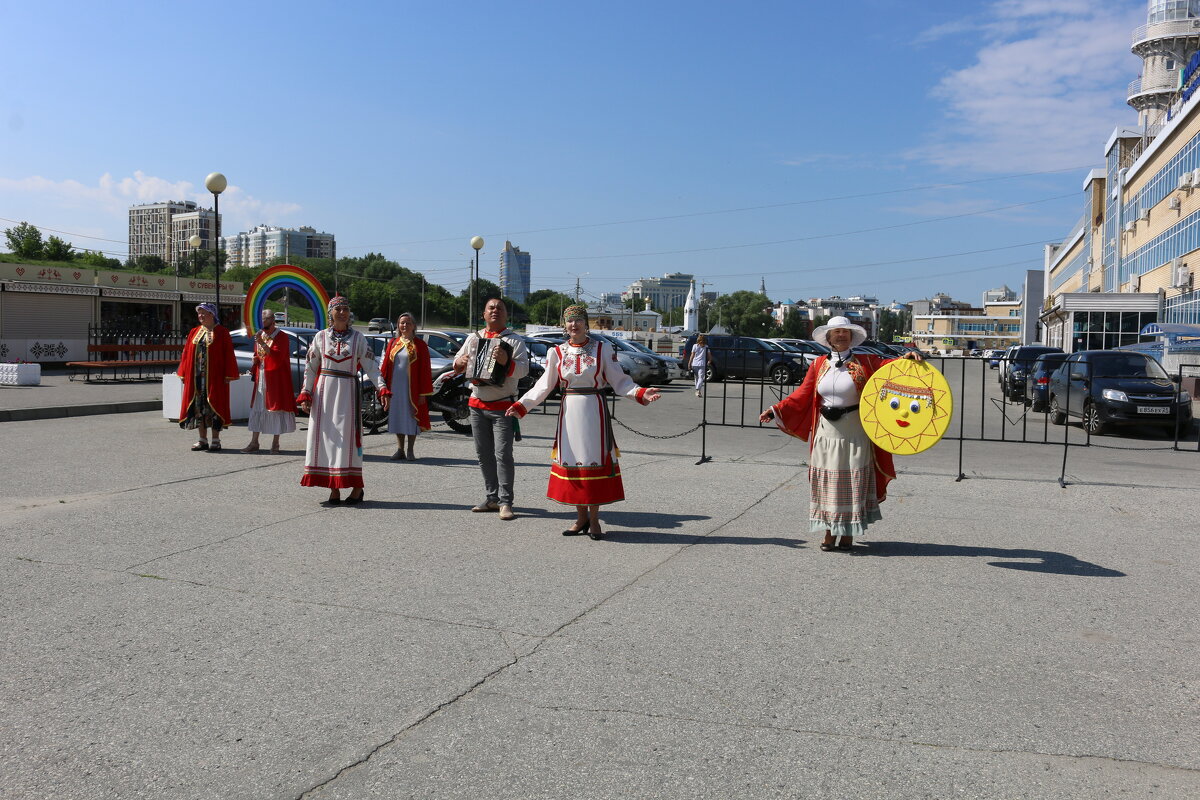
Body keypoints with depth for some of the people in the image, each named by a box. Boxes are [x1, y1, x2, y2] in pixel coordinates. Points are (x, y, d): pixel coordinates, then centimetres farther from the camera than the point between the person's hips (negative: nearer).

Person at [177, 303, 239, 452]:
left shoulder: (221, 332, -2)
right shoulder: (194, 332, 12)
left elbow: (228, 355, -5)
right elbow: (186, 354, 13)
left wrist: (227, 376, -11)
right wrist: (183, 374, 7)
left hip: (214, 377, -5)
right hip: (196, 377, 5)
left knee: (214, 407, -1)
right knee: (199, 406, 7)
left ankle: (216, 440, 6)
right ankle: (203, 440, 15)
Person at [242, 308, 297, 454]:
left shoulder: (282, 337, -7)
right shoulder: (259, 336, 14)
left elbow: (278, 356, -20)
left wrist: (263, 344, -25)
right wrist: (255, 360, 2)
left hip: (276, 379, -6)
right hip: (261, 377, 6)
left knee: (275, 408, -2)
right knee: (256, 409, 5)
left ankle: (275, 443, 7)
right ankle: (254, 443, 10)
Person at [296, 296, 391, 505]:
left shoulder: (358, 338, 4)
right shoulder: (321, 337, 8)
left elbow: (371, 367, -3)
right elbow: (310, 368, 9)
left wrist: (383, 389, -15)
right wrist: (306, 394, 1)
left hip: (348, 391, -2)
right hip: (323, 391, 2)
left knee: (347, 437, -4)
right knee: (325, 438, 0)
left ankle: (356, 487, 4)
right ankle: (334, 490, 6)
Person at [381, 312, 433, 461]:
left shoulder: (420, 345, -1)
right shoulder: (393, 343, 10)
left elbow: (425, 370, -4)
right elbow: (386, 365, 10)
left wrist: (423, 393, -9)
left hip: (412, 388, -4)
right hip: (395, 387, 4)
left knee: (412, 419, 1)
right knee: (397, 418, 8)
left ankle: (410, 451, 10)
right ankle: (400, 450, 16)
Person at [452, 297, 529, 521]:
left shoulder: (515, 341, -3)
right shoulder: (473, 338, 12)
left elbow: (523, 369, -16)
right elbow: (457, 362, 16)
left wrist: (506, 362, -35)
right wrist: (460, 363, -7)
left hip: (502, 407, -5)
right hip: (477, 405, 5)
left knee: (503, 454, -10)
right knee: (483, 454, 9)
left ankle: (505, 502, -8)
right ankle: (492, 498, 18)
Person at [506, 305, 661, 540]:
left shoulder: (602, 349, 1)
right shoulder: (556, 352, 6)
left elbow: (619, 381, -1)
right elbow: (544, 386, 6)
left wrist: (640, 394, -16)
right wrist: (521, 406, -3)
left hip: (595, 411, -2)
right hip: (569, 412, 2)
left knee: (595, 460, -1)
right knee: (572, 461, 3)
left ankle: (594, 520, 9)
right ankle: (581, 517, 16)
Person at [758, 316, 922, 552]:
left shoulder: (865, 363, 1)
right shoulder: (819, 365, 6)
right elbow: (802, 395, 5)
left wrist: (907, 357, -25)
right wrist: (775, 411, -1)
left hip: (854, 433, -2)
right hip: (826, 432, 2)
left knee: (851, 482, 3)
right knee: (826, 482, 6)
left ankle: (847, 534, 14)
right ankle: (829, 533, 16)